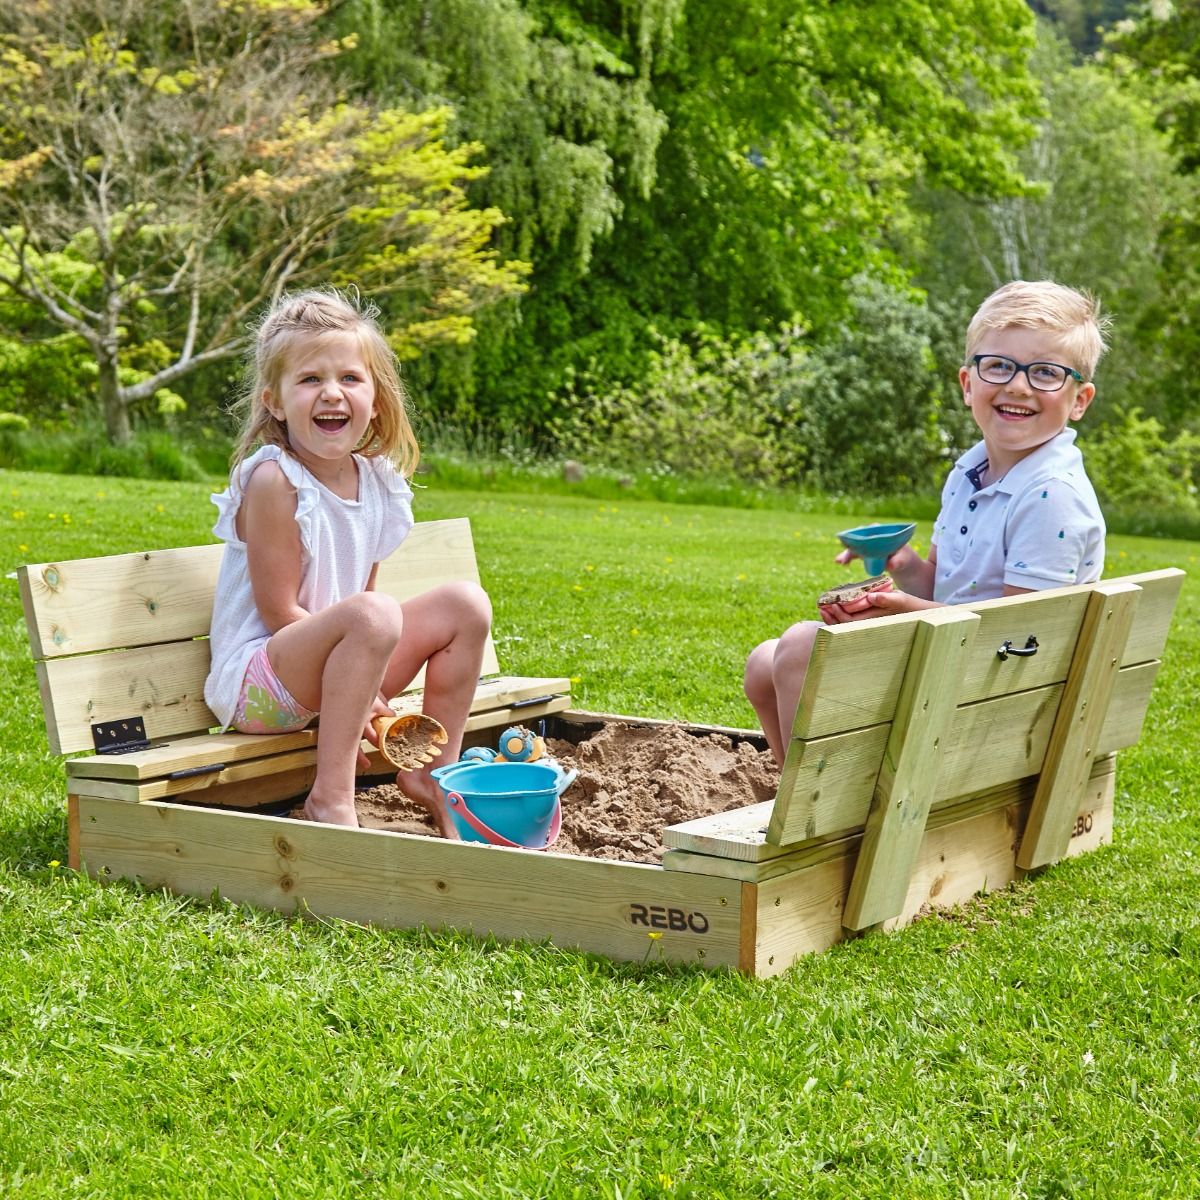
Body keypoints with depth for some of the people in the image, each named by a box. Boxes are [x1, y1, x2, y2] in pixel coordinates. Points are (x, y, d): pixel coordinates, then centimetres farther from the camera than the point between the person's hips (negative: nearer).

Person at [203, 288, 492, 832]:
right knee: (374, 615, -33)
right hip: (256, 677, -8)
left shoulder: (376, 482, 4)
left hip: (329, 671, 8)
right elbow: (279, 612, -19)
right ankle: (331, 795, -28)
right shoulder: (273, 480, -19)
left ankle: (435, 773, 9)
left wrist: (368, 696, -5)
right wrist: (365, 700, -18)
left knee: (466, 603, 1)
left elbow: (360, 591, 10)